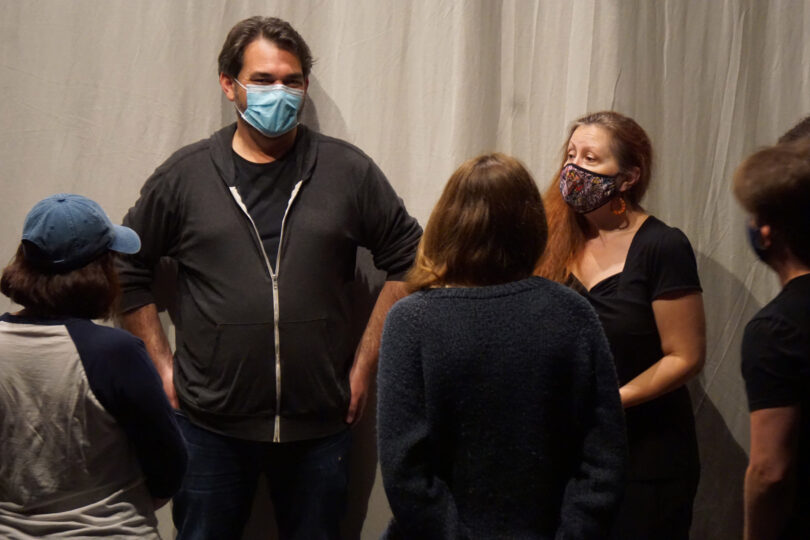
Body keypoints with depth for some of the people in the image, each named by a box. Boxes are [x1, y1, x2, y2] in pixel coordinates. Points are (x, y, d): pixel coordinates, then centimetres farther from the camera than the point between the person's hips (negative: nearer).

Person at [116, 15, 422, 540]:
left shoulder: (348, 171, -1)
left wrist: (365, 363, 2)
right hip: (211, 424, 0)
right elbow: (129, 272, 10)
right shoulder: (184, 176, 1)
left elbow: (407, 260, 5)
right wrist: (162, 367, 4)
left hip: (320, 425, 0)